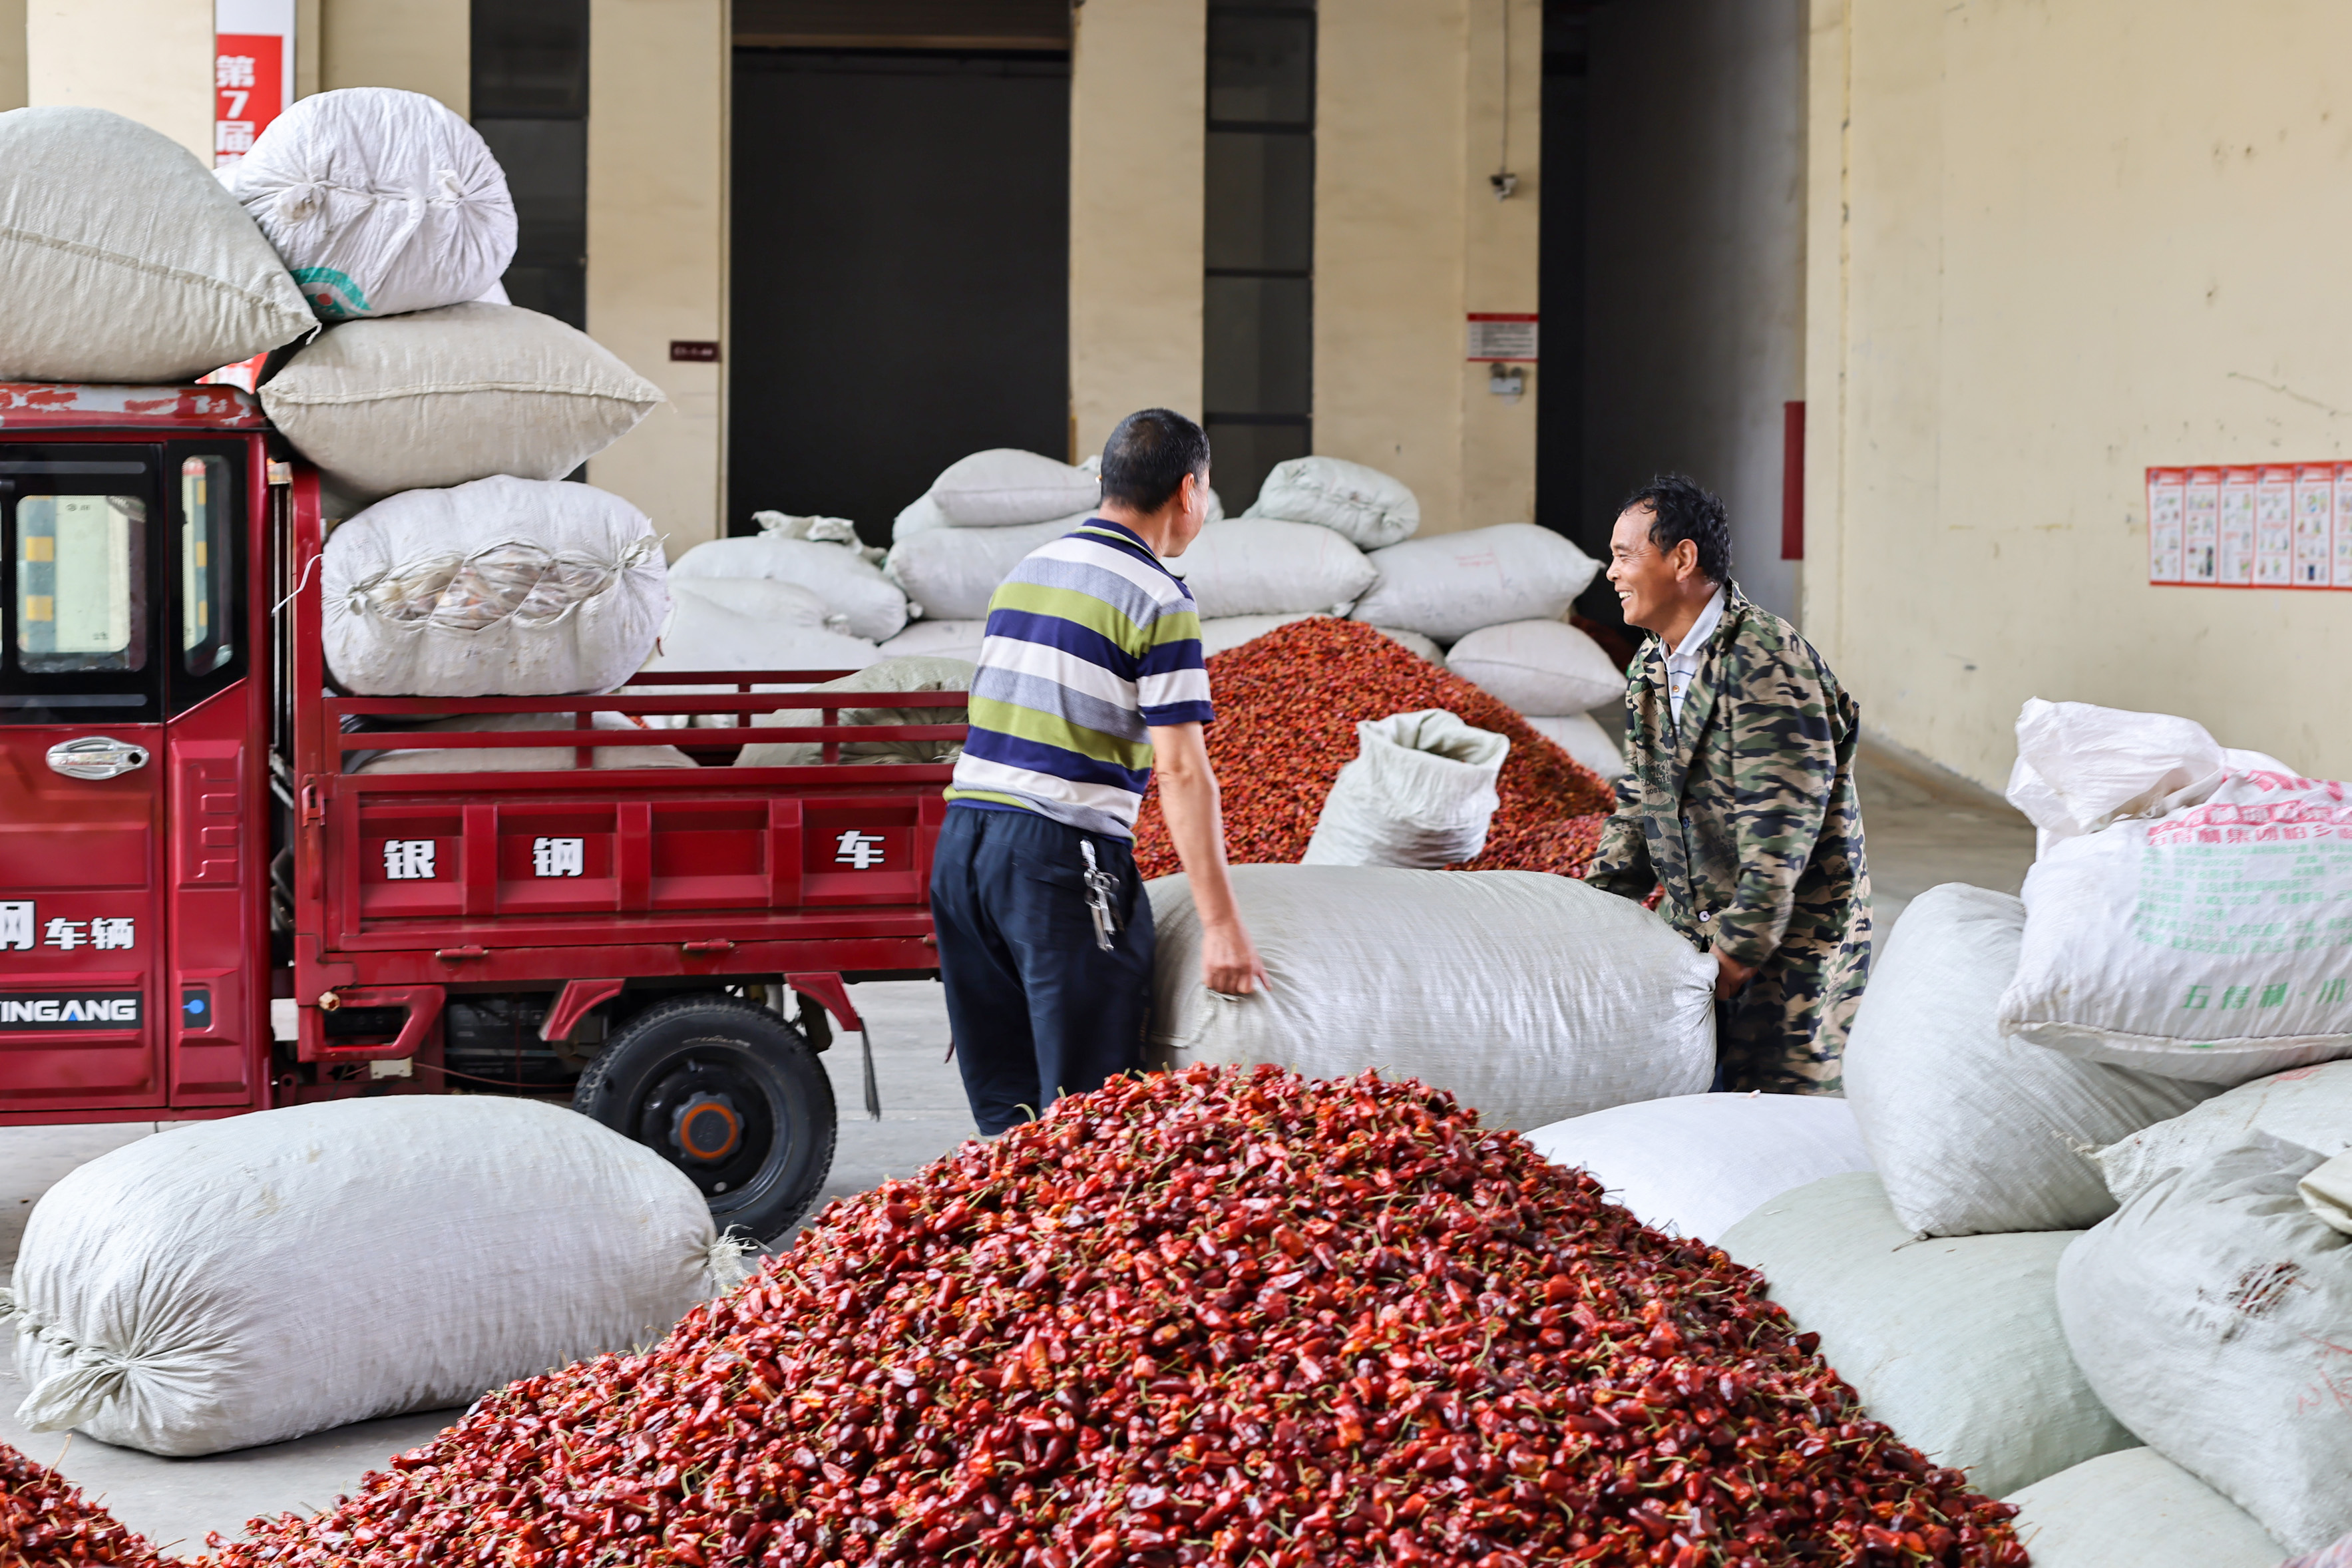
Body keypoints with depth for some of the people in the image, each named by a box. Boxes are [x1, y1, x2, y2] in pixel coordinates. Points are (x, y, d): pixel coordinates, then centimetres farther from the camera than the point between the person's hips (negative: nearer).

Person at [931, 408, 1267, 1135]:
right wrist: (1220, 925, -13)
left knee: (1004, 1110, 11)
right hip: (1062, 858, -7)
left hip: (961, 838, 7)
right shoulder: (1158, 599, -7)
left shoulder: (1026, 571, 16)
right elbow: (1181, 772, -13)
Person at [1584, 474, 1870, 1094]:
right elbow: (1638, 804, 19)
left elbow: (1779, 833, -23)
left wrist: (1740, 950, -22)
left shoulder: (1765, 664, -20)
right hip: (1691, 924, 8)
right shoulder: (1649, 670, 9)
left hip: (1790, 933, -8)